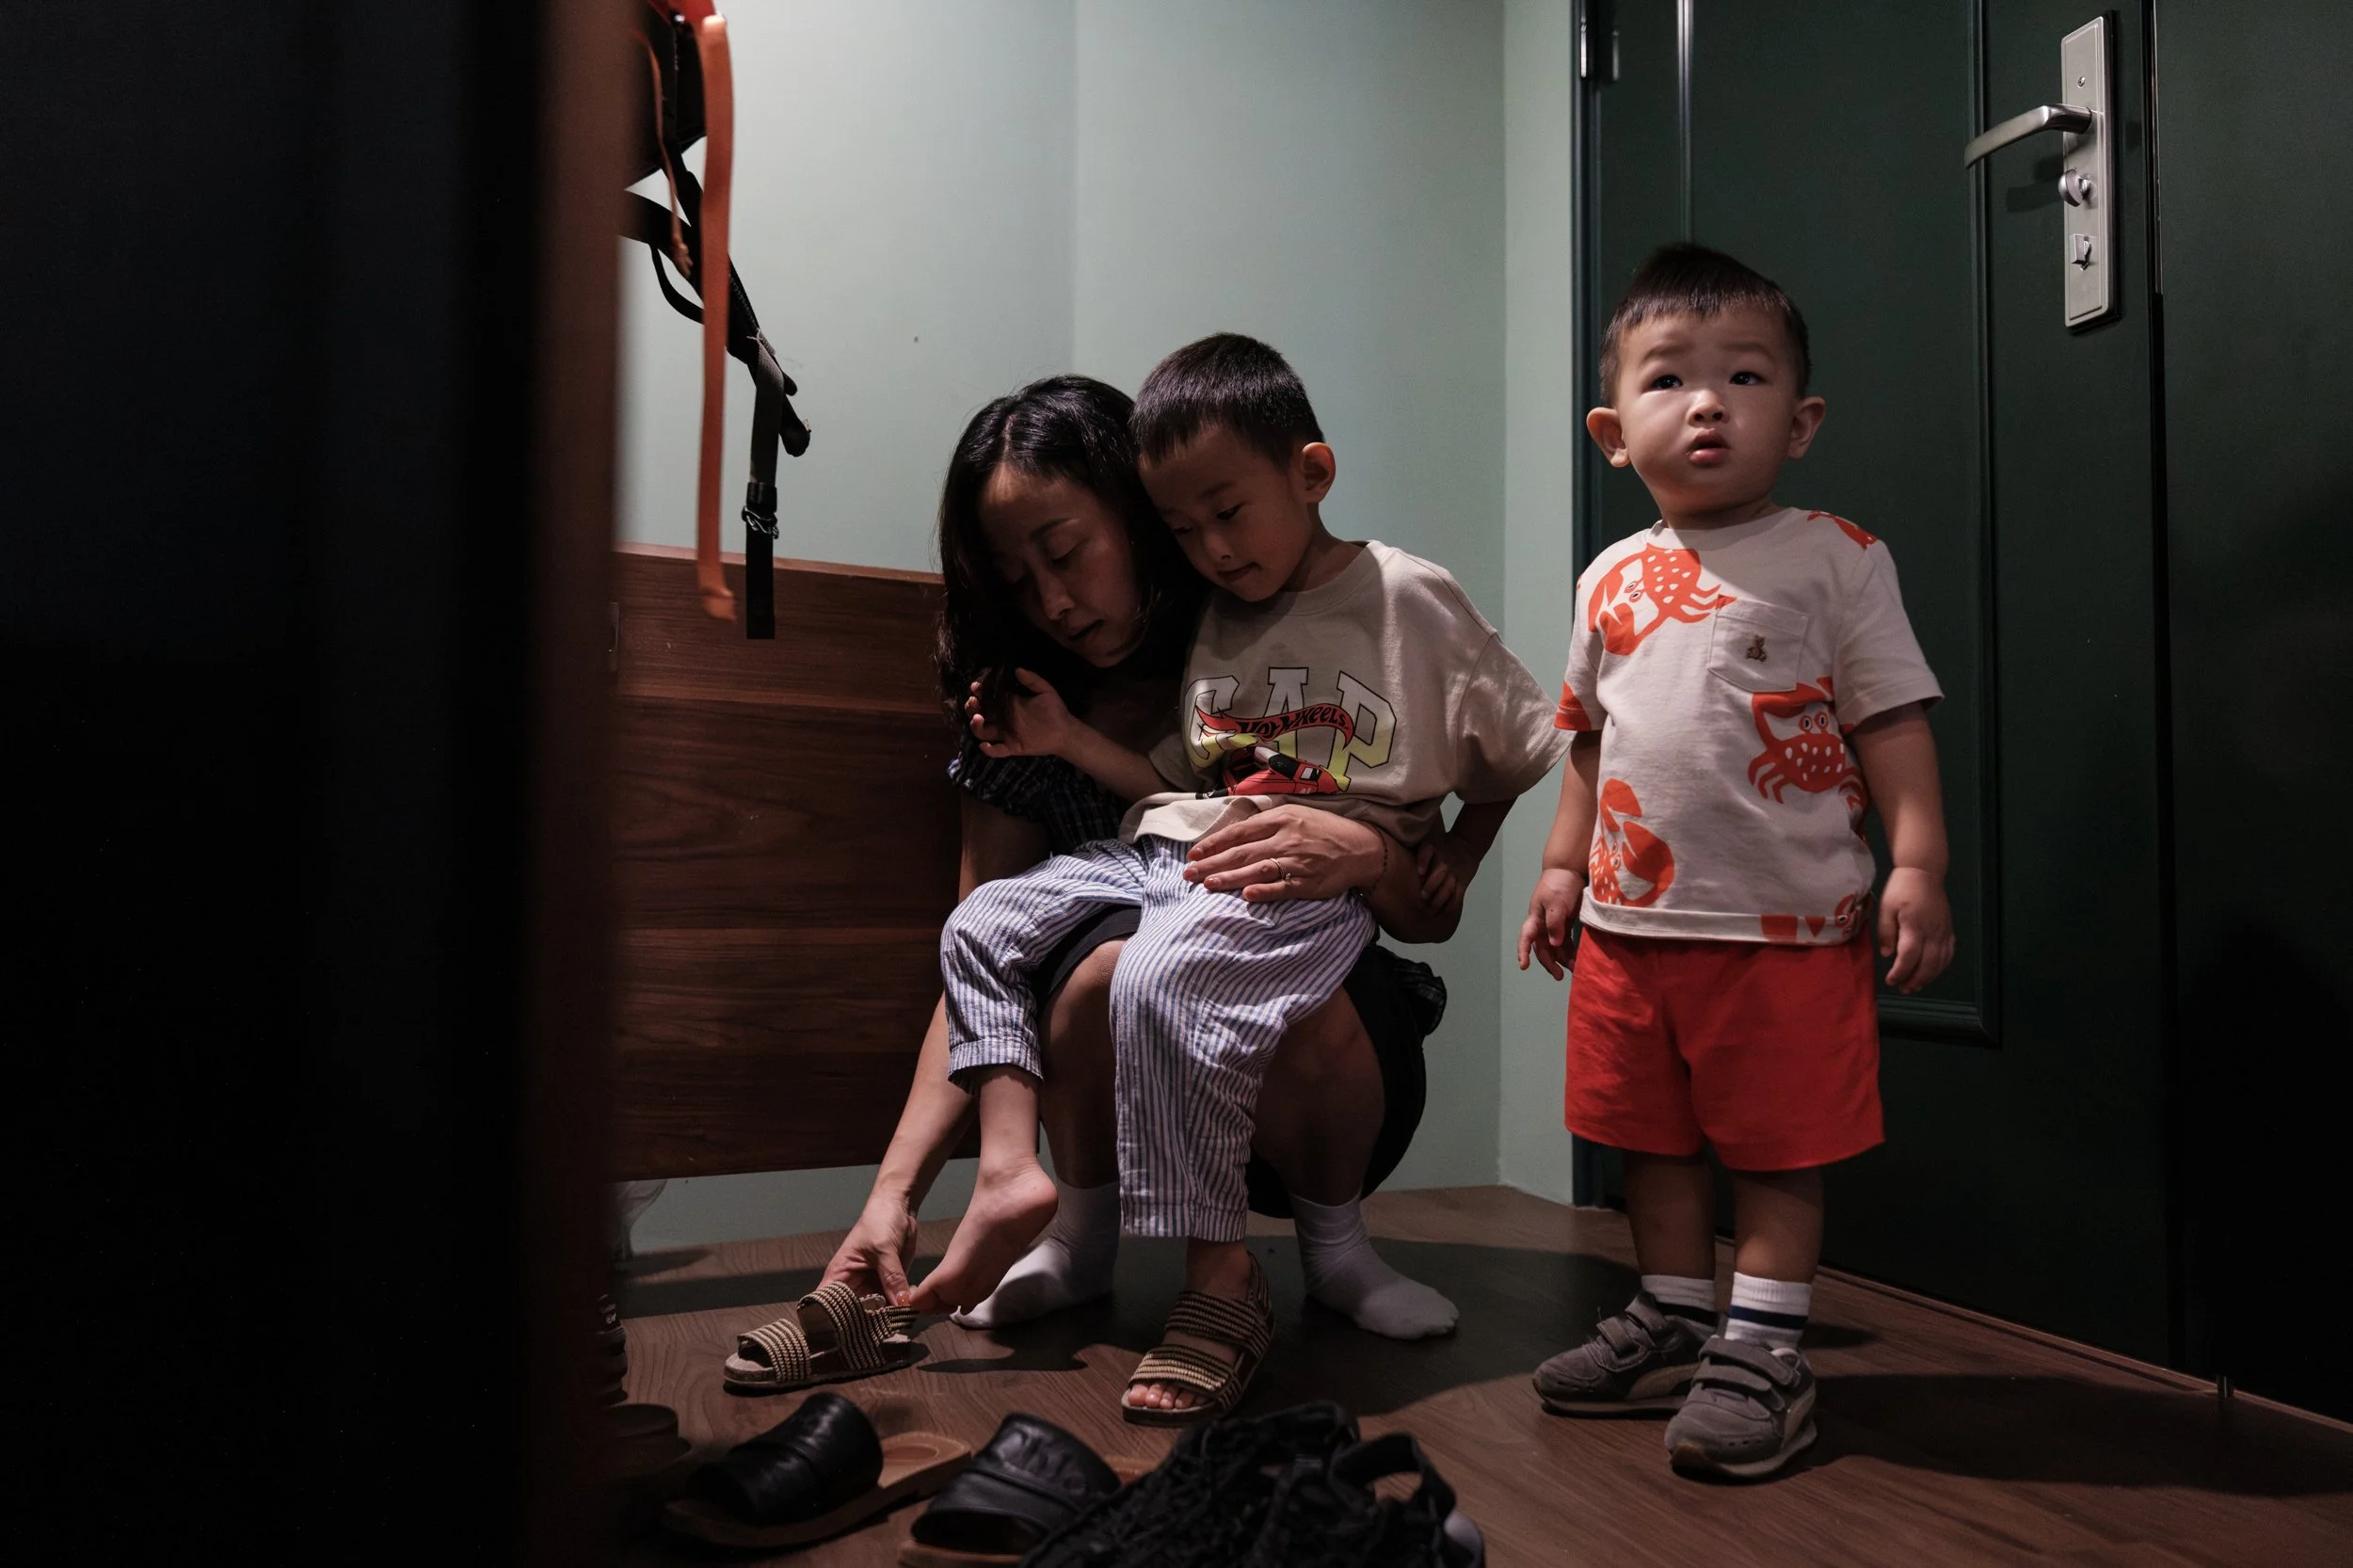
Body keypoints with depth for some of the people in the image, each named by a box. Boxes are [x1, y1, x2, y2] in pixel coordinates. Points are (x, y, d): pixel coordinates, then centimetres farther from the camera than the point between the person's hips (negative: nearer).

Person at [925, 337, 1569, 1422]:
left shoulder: (1411, 599, 0)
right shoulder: (1209, 622, 17)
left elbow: (1525, 745, 8)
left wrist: (1460, 848, 0)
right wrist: (1068, 740, 8)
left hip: (1315, 879, -7)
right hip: (1170, 856, 8)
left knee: (1159, 980, -34)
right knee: (980, 926, -2)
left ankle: (1222, 1286, -22)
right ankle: (1010, 1168, -10)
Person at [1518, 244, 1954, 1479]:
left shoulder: (1836, 559, -3)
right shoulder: (1611, 580, 10)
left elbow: (1892, 722, -5)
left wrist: (1916, 865, -12)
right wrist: (1564, 865, 15)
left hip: (1789, 924, -5)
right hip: (1632, 919, 5)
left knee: (1780, 1148, 5)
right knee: (1652, 1140, 15)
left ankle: (1763, 1353, 18)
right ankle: (1674, 1321, 31)